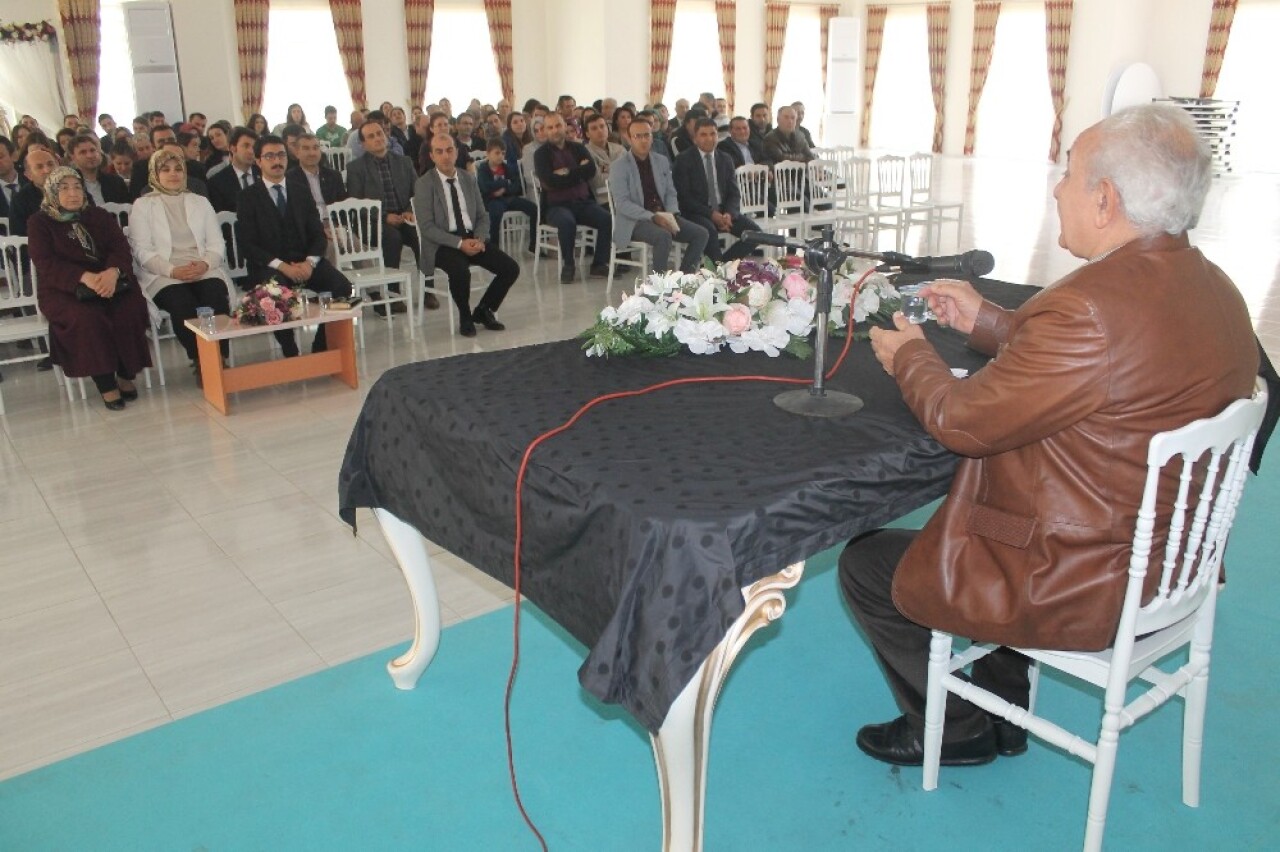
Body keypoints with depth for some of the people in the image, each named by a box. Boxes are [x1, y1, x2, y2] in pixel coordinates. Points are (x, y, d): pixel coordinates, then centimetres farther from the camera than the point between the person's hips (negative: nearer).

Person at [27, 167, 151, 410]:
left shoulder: (99, 216, 16)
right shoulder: (40, 223, 6)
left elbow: (121, 248, 0)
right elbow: (45, 264, -9)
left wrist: (113, 271, -25)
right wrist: (85, 277, -28)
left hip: (108, 282, 3)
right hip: (63, 290, -3)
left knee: (130, 308, -29)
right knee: (87, 317, -35)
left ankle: (126, 375, -15)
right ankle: (105, 383, -27)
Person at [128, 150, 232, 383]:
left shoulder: (200, 202, 21)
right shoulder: (142, 206, 12)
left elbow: (217, 243, 12)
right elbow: (142, 251, 1)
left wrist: (205, 263, -11)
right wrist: (172, 270, -16)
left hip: (205, 271, 2)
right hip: (164, 276, -2)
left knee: (216, 300, -32)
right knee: (183, 305, -34)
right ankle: (200, 362, -19)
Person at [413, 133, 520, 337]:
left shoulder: (469, 178, 10)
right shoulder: (424, 184, -5)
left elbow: (482, 215, 12)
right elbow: (426, 227, -11)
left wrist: (479, 239, -10)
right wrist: (459, 243, -21)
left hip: (472, 238, 5)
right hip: (443, 243, -5)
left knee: (511, 269, -12)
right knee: (461, 272, -35)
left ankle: (483, 311, 11)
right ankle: (465, 317, -5)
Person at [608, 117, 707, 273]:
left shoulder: (662, 161, 12)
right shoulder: (619, 167, -6)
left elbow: (670, 193, 15)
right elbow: (622, 204, -14)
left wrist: (671, 215, -8)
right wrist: (653, 217, -23)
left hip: (663, 216, 6)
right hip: (634, 221, -6)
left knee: (701, 233, -11)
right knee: (664, 236, -35)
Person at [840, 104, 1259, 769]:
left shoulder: (1092, 308, -31)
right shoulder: (1214, 292, -1)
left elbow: (962, 421, -21)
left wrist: (909, 354, -3)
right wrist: (984, 321, 12)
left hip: (1079, 589, -9)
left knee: (865, 566, 5)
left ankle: (952, 731, 27)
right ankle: (1004, 712, 39)